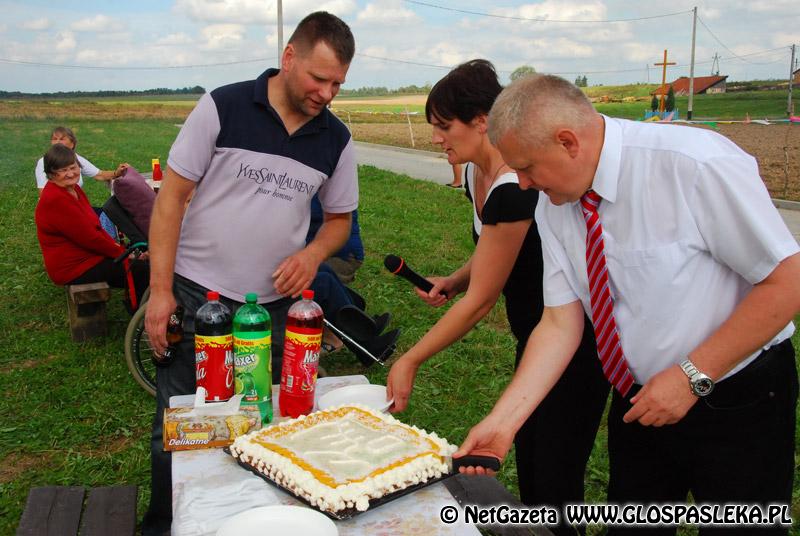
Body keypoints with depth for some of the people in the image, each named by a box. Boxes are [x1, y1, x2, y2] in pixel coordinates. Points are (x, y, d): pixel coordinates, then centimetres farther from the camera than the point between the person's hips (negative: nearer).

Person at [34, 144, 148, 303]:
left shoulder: (73, 189, 7)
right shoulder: (55, 200, -23)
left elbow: (96, 227, 9)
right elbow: (89, 238, -22)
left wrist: (116, 247, -4)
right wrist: (121, 252, -12)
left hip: (86, 254, 10)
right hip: (74, 269, -10)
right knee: (140, 271, -14)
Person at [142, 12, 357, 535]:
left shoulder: (336, 139, 1)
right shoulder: (223, 107, -9)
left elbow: (340, 217, 13)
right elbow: (172, 196, -7)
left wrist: (313, 254, -10)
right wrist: (160, 290, -10)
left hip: (274, 305, 3)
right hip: (196, 296, -2)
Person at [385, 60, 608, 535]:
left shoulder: (514, 189, -29)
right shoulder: (476, 174, 0)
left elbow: (480, 300, -23)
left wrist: (411, 361, -16)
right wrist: (454, 281, -2)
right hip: (535, 335, 9)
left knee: (555, 477, 1)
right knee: (528, 462, 18)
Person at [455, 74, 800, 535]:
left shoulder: (696, 164, -27)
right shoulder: (554, 206, -7)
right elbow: (560, 323, -6)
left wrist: (693, 376, -23)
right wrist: (504, 420, -14)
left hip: (738, 406, -5)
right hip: (641, 401, 5)